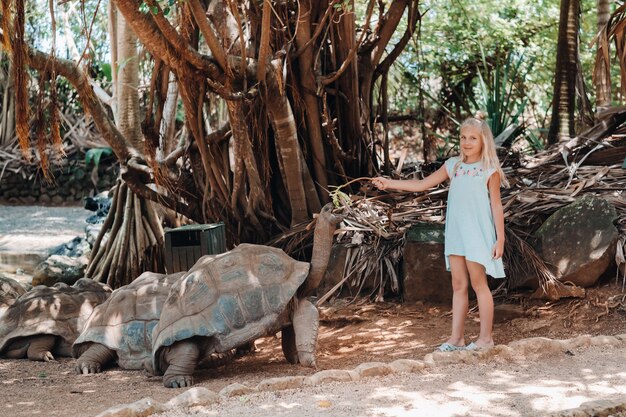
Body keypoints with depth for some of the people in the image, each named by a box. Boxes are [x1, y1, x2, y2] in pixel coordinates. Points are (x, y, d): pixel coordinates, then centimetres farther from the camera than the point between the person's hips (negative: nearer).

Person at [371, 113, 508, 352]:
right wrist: (388, 183, 6)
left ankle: (486, 337, 7)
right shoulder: (453, 165, 11)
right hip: (455, 233, 5)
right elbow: (422, 184, 11)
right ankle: (456, 338, 11)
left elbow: (496, 206, -3)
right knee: (458, 285, 8)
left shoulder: (489, 170, -2)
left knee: (478, 283, -1)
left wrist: (500, 238, -7)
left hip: (478, 235, -5)